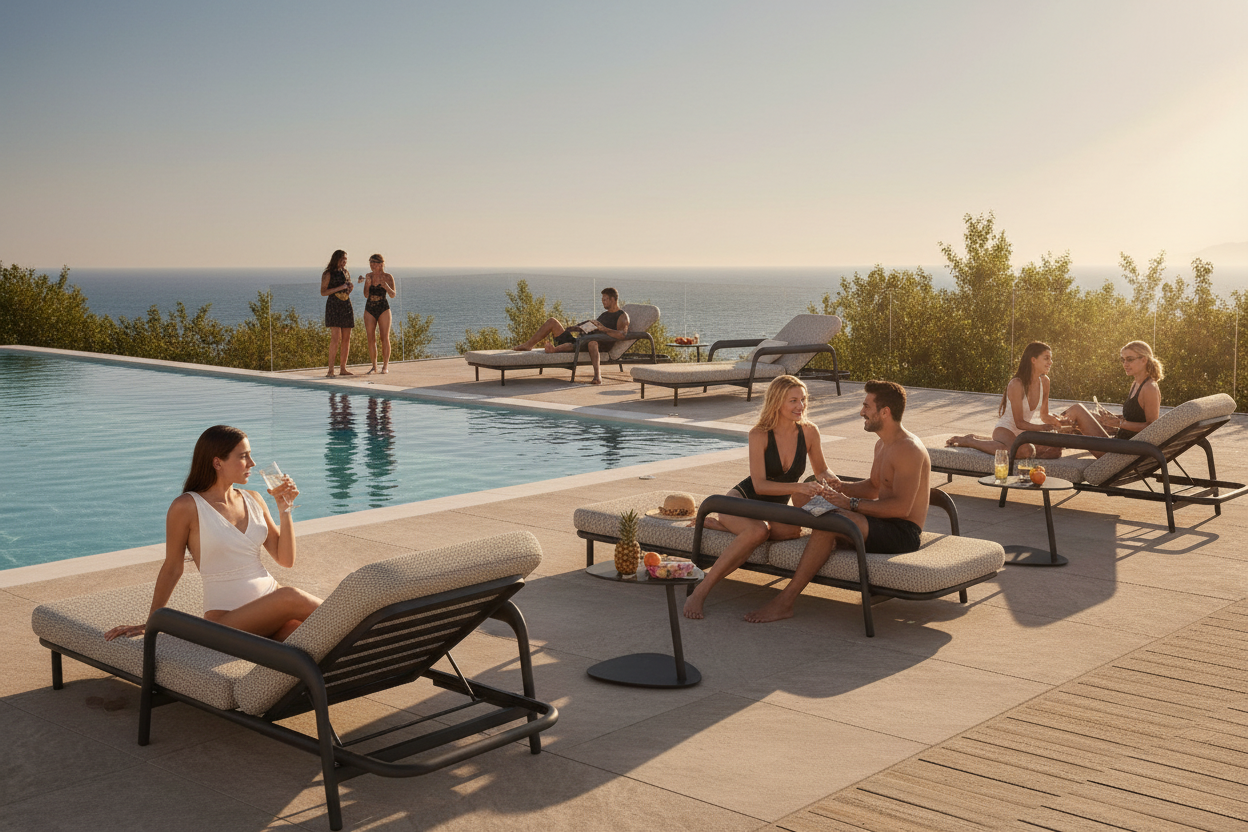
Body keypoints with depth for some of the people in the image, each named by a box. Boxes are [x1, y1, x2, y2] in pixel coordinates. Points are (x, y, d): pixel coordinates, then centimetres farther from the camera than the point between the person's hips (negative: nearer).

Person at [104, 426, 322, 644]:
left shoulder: (253, 500, 11)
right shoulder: (187, 507, -5)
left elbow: (286, 560, 11)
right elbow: (172, 569, 6)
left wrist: (285, 508, 1)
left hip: (271, 598, 5)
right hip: (227, 617, -5)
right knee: (290, 597, -35)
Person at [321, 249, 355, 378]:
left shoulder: (346, 273, 16)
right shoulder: (328, 274, -2)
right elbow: (323, 292, -8)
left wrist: (350, 288, 4)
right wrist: (339, 288, -16)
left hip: (347, 306, 7)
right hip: (333, 306, -6)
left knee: (346, 338, 3)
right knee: (336, 338, -15)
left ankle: (343, 368, 8)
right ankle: (331, 369, -14)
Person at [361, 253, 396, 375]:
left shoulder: (387, 277, -4)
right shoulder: (368, 276, 6)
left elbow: (393, 294, -12)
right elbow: (366, 295, 2)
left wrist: (386, 286, -30)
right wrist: (367, 284, -15)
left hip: (383, 309, -3)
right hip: (370, 309, 3)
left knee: (385, 338, -4)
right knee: (371, 339, 2)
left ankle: (385, 366, 3)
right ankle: (374, 367, 8)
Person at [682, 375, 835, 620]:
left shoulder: (809, 431, -6)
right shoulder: (759, 434, -17)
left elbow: (822, 470, 10)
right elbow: (760, 485, -23)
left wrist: (824, 480, -15)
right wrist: (799, 487, -35)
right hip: (742, 499, -5)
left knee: (792, 530, -32)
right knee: (758, 531, -39)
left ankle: (718, 525, -8)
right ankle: (700, 593, -36)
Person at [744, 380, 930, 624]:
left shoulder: (909, 449, -17)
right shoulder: (882, 444, 16)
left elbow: (901, 506, -25)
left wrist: (851, 503, -22)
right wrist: (842, 486, 8)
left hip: (903, 532, -11)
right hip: (885, 525, 11)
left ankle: (785, 601, -27)